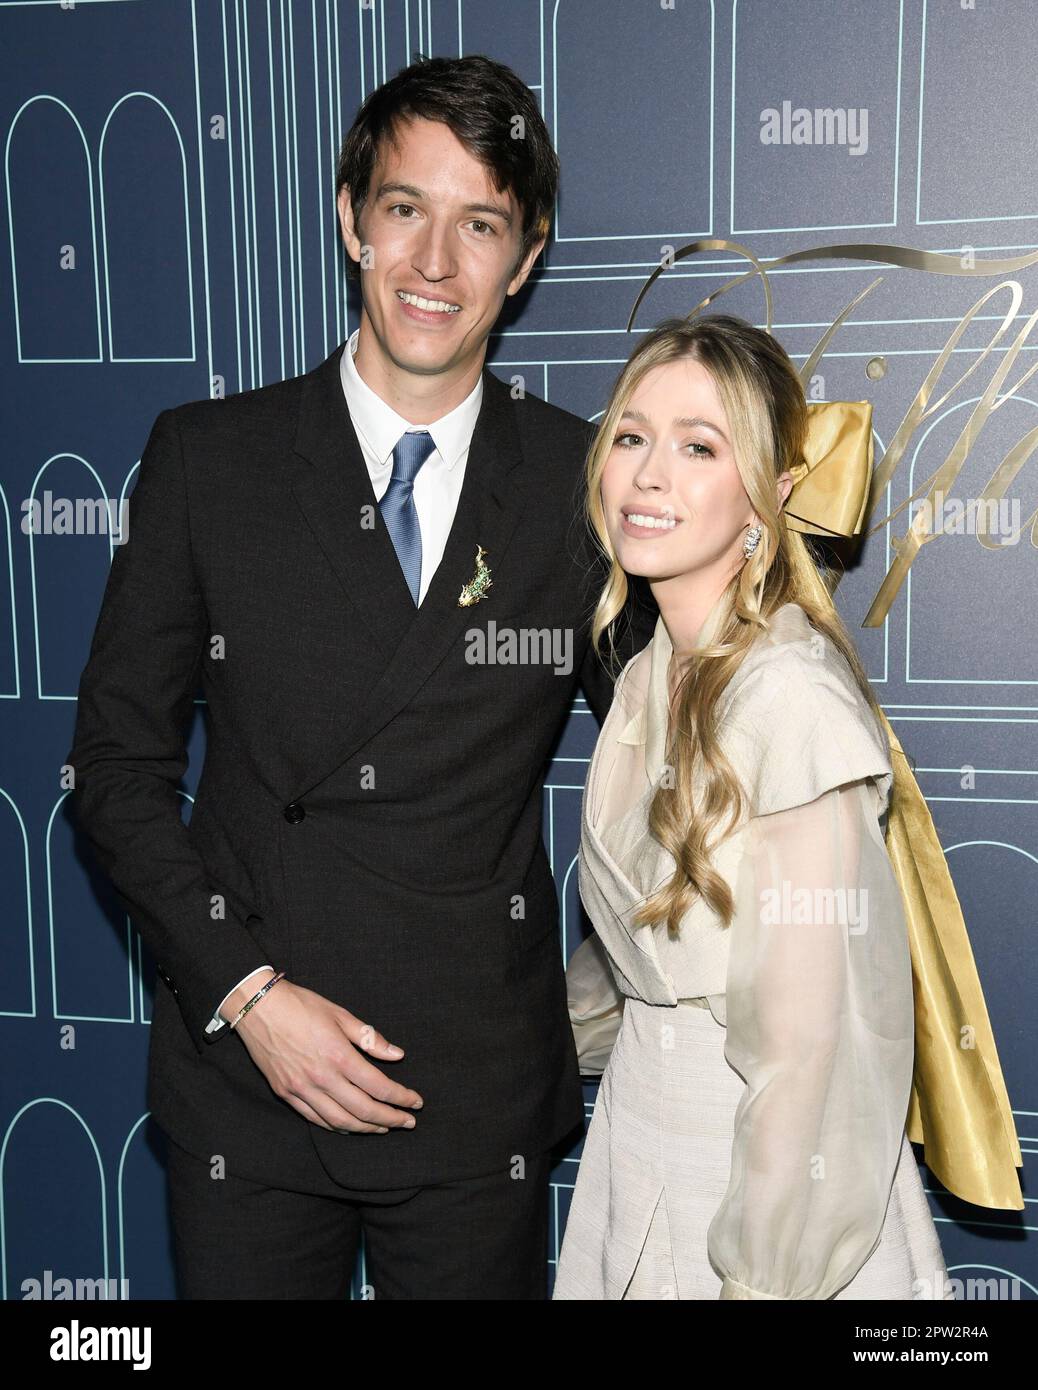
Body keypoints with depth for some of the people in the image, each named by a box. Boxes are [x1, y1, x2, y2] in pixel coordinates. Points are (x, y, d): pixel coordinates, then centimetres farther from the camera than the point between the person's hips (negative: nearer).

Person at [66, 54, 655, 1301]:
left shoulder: (588, 484, -3)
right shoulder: (207, 460, -3)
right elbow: (117, 756, -1)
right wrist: (245, 992, -9)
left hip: (484, 1101, 0)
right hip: (245, 1081, 0)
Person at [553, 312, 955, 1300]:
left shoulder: (790, 699, -25)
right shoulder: (650, 674, 1)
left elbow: (809, 1045, -23)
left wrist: (765, 1277, -17)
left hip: (750, 1178, -7)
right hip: (636, 1145, 7)